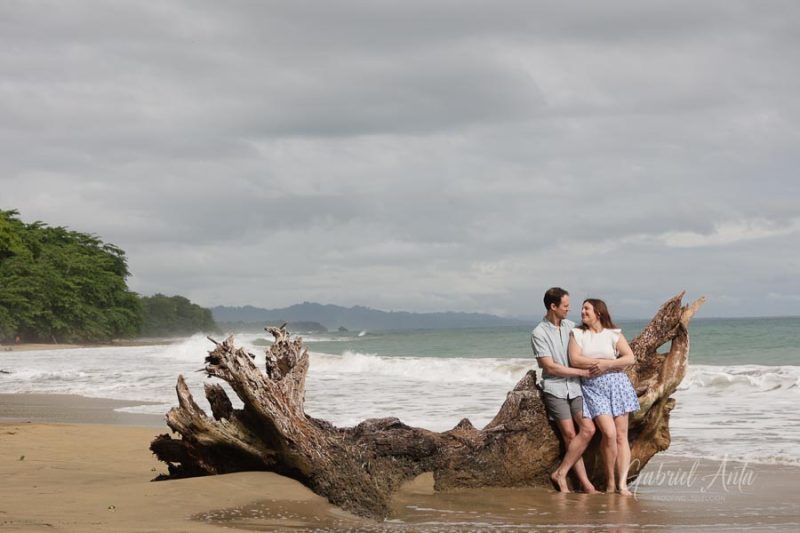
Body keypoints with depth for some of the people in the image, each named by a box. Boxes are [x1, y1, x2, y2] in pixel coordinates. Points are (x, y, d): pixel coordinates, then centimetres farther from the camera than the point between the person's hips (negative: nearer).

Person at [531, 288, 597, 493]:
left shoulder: (571, 326, 10)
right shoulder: (539, 333, -7)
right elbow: (550, 367, -11)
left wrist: (589, 365, 3)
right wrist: (581, 372, -9)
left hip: (574, 386, 5)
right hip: (554, 387, -5)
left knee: (588, 429, -11)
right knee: (569, 434, -8)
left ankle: (562, 473, -4)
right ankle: (585, 483, -2)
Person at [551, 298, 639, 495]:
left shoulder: (613, 333, 5)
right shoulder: (577, 334, 6)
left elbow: (630, 358, -2)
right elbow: (575, 360, -7)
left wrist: (606, 364, -13)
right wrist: (603, 362, -10)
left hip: (616, 384, 1)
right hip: (592, 388, -1)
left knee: (621, 435, -3)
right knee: (609, 433, -15)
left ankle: (622, 483, -4)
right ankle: (610, 482, -1)